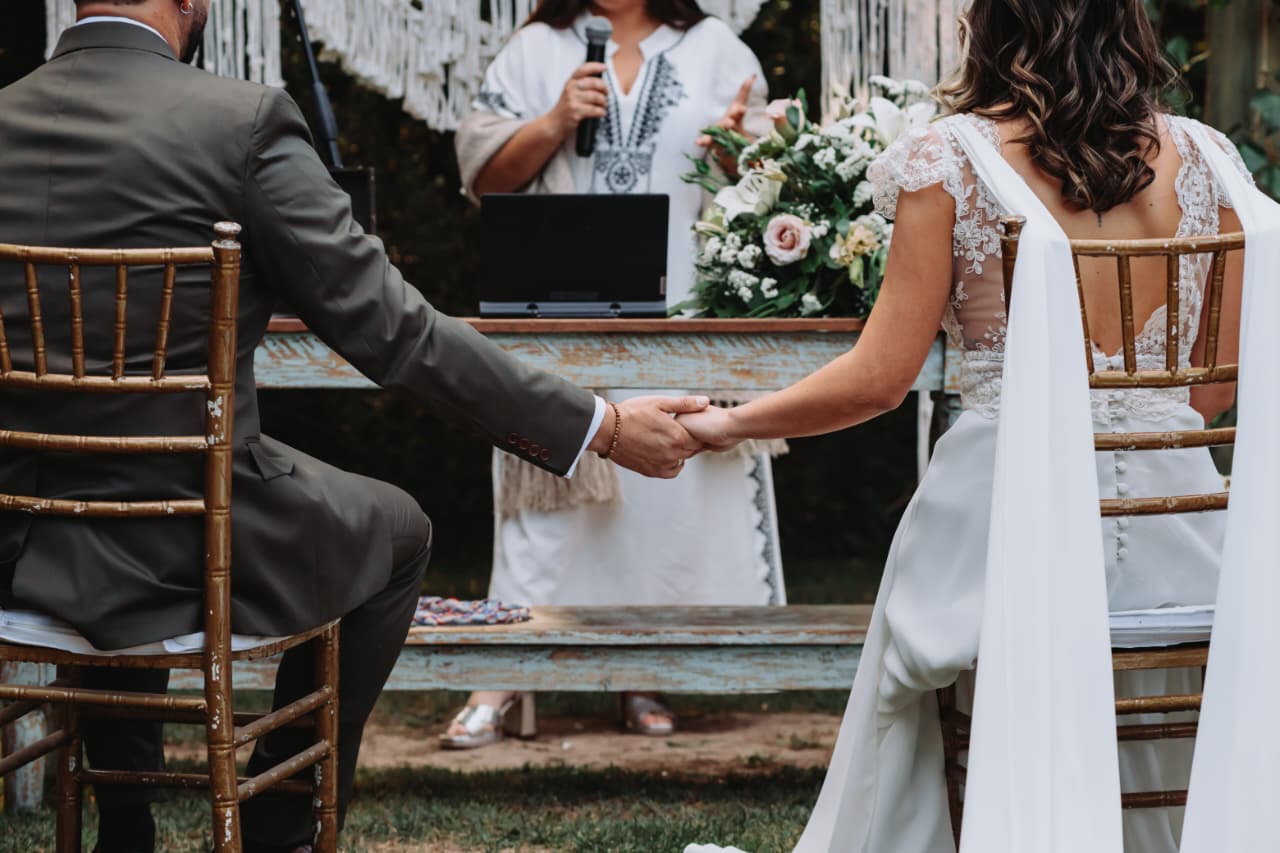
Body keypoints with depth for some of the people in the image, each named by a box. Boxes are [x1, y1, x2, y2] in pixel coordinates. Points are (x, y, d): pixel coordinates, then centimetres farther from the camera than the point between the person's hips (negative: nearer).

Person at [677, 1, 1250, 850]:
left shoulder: (951, 160, -6)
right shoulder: (1206, 159, 3)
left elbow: (882, 378, -6)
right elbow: (1220, 378, 9)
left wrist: (727, 423, 7)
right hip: (1171, 505, 3)